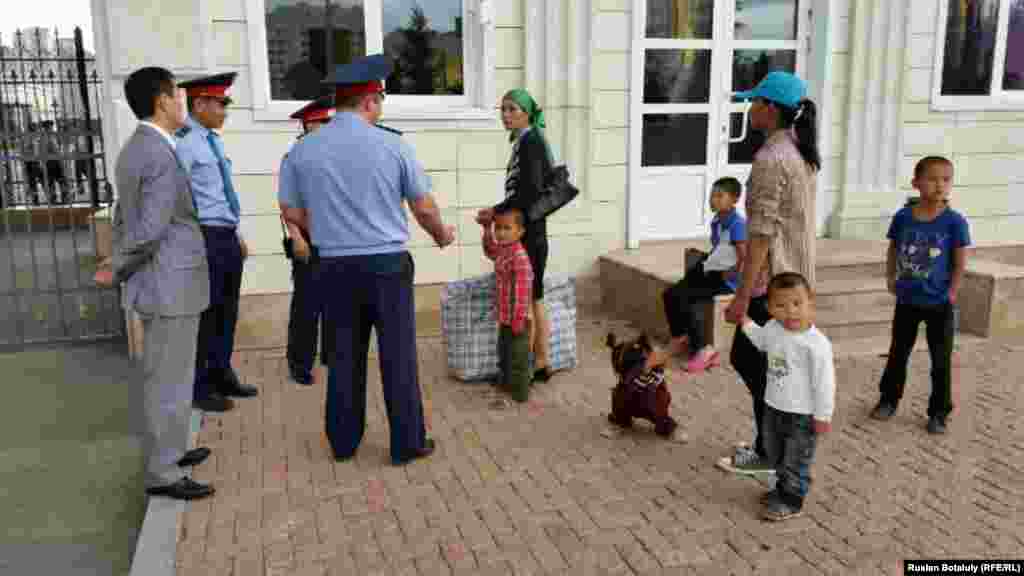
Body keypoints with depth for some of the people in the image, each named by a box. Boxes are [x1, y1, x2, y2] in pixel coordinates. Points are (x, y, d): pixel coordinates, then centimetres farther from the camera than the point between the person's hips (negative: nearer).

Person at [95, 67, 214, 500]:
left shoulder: (133, 149, 12)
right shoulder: (161, 155, -20)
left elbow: (123, 221, 17)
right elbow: (148, 230, -24)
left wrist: (122, 269, 16)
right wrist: (116, 272, -10)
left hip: (156, 284, 10)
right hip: (170, 287, -10)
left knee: (164, 377, 20)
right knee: (169, 382, 0)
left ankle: (168, 450, 34)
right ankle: (161, 473, 11)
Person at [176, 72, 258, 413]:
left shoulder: (215, 142, 15)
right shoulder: (183, 143, -13)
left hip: (227, 236, 9)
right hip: (205, 237, -9)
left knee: (227, 311, 16)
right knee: (204, 314, 1)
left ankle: (221, 376, 30)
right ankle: (199, 388, 14)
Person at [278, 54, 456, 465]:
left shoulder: (303, 149, 0)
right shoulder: (391, 145, -7)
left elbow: (292, 211, 7)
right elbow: (424, 206, 0)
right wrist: (442, 235, 20)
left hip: (335, 267, 3)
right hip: (387, 265, -3)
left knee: (344, 355, 14)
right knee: (397, 357, 6)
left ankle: (344, 442, 25)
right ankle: (407, 443, 16)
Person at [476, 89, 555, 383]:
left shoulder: (529, 141, -13)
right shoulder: (527, 141, 15)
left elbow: (532, 191, -23)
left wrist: (495, 212, -16)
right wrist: (498, 212, 11)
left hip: (527, 232, -10)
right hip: (528, 230, 10)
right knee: (534, 300, 14)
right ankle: (542, 363, 22)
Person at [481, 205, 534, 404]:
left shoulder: (519, 257, -26)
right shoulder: (502, 250, 4)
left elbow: (522, 291, -27)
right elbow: (490, 250, 30)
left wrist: (518, 319, -26)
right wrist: (487, 229, 15)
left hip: (515, 318, -10)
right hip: (505, 316, 10)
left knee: (517, 356, 5)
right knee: (504, 352, 25)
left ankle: (520, 393, 18)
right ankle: (506, 382, 42)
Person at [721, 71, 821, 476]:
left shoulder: (771, 158, -19)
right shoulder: (803, 152, 11)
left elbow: (762, 232, -23)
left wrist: (742, 296, -20)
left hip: (772, 280, -9)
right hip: (796, 276, 9)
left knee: (751, 362, 3)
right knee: (770, 364, 18)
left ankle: (769, 453, 14)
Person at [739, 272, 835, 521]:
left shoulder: (816, 344, -26)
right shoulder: (772, 329, -5)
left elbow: (824, 383, -21)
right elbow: (760, 339, 22)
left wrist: (823, 416, -17)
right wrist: (745, 321, 22)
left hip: (802, 415, -7)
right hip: (773, 408, 7)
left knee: (796, 461, 9)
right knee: (776, 456, 23)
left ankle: (791, 501, 24)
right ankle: (783, 489, 43)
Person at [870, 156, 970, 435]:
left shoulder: (955, 221, -13)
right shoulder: (902, 217, -6)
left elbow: (960, 262, -8)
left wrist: (951, 293, -10)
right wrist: (891, 280, 4)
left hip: (939, 304, -2)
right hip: (907, 300, 2)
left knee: (941, 360, 7)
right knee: (898, 353, 16)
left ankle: (938, 412, 21)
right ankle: (888, 399, 33)